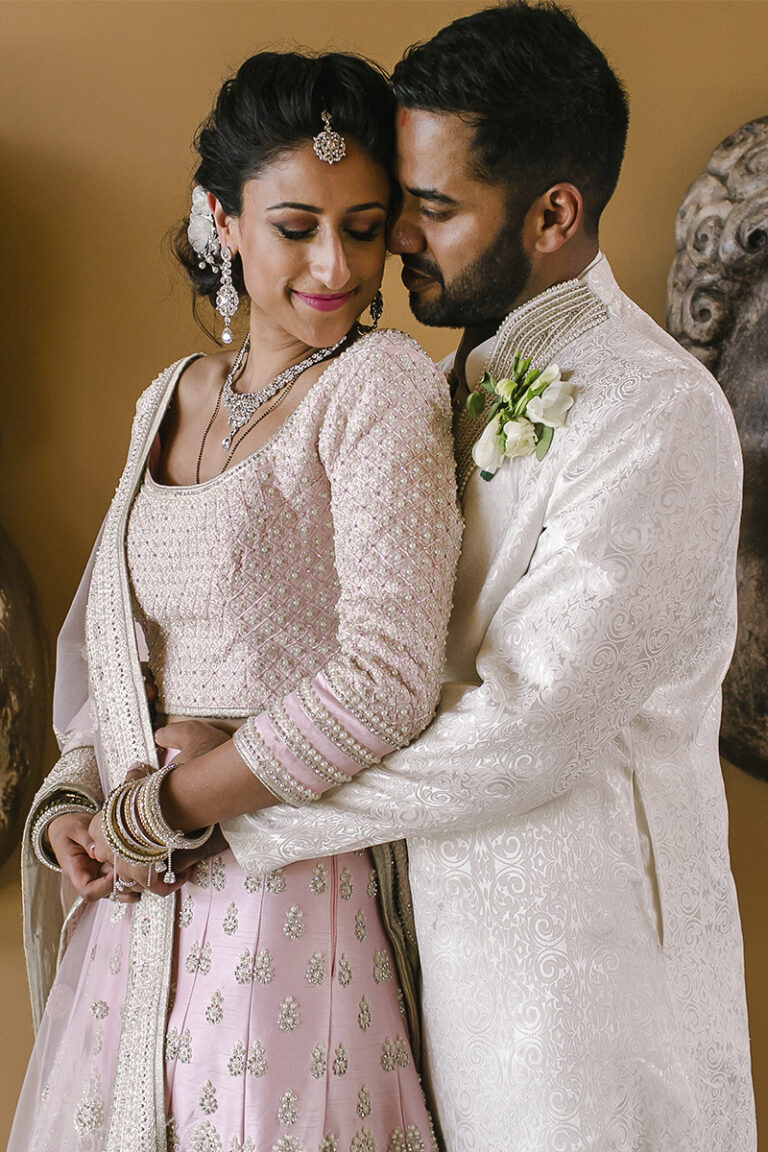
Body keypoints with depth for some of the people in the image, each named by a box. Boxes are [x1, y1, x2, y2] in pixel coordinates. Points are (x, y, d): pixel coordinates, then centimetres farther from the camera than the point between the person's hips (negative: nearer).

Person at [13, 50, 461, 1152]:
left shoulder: (384, 386, -12)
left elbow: (388, 680, -22)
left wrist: (160, 807, -13)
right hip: (137, 900, 7)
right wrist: (70, 801, -1)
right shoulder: (170, 397, 9)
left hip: (288, 891, -6)